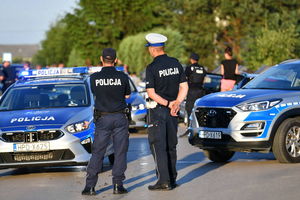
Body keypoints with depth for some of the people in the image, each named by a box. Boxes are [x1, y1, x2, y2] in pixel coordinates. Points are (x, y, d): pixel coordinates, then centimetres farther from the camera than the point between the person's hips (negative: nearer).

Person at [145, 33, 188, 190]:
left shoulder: (152, 68, -13)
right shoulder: (176, 63, 5)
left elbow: (151, 93, -16)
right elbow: (184, 87, 5)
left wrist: (168, 104, -13)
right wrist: (176, 103, -6)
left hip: (157, 110, -6)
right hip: (173, 112, 6)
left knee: (158, 146, -4)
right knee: (171, 146, 14)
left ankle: (164, 181, -10)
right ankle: (172, 179, 17)